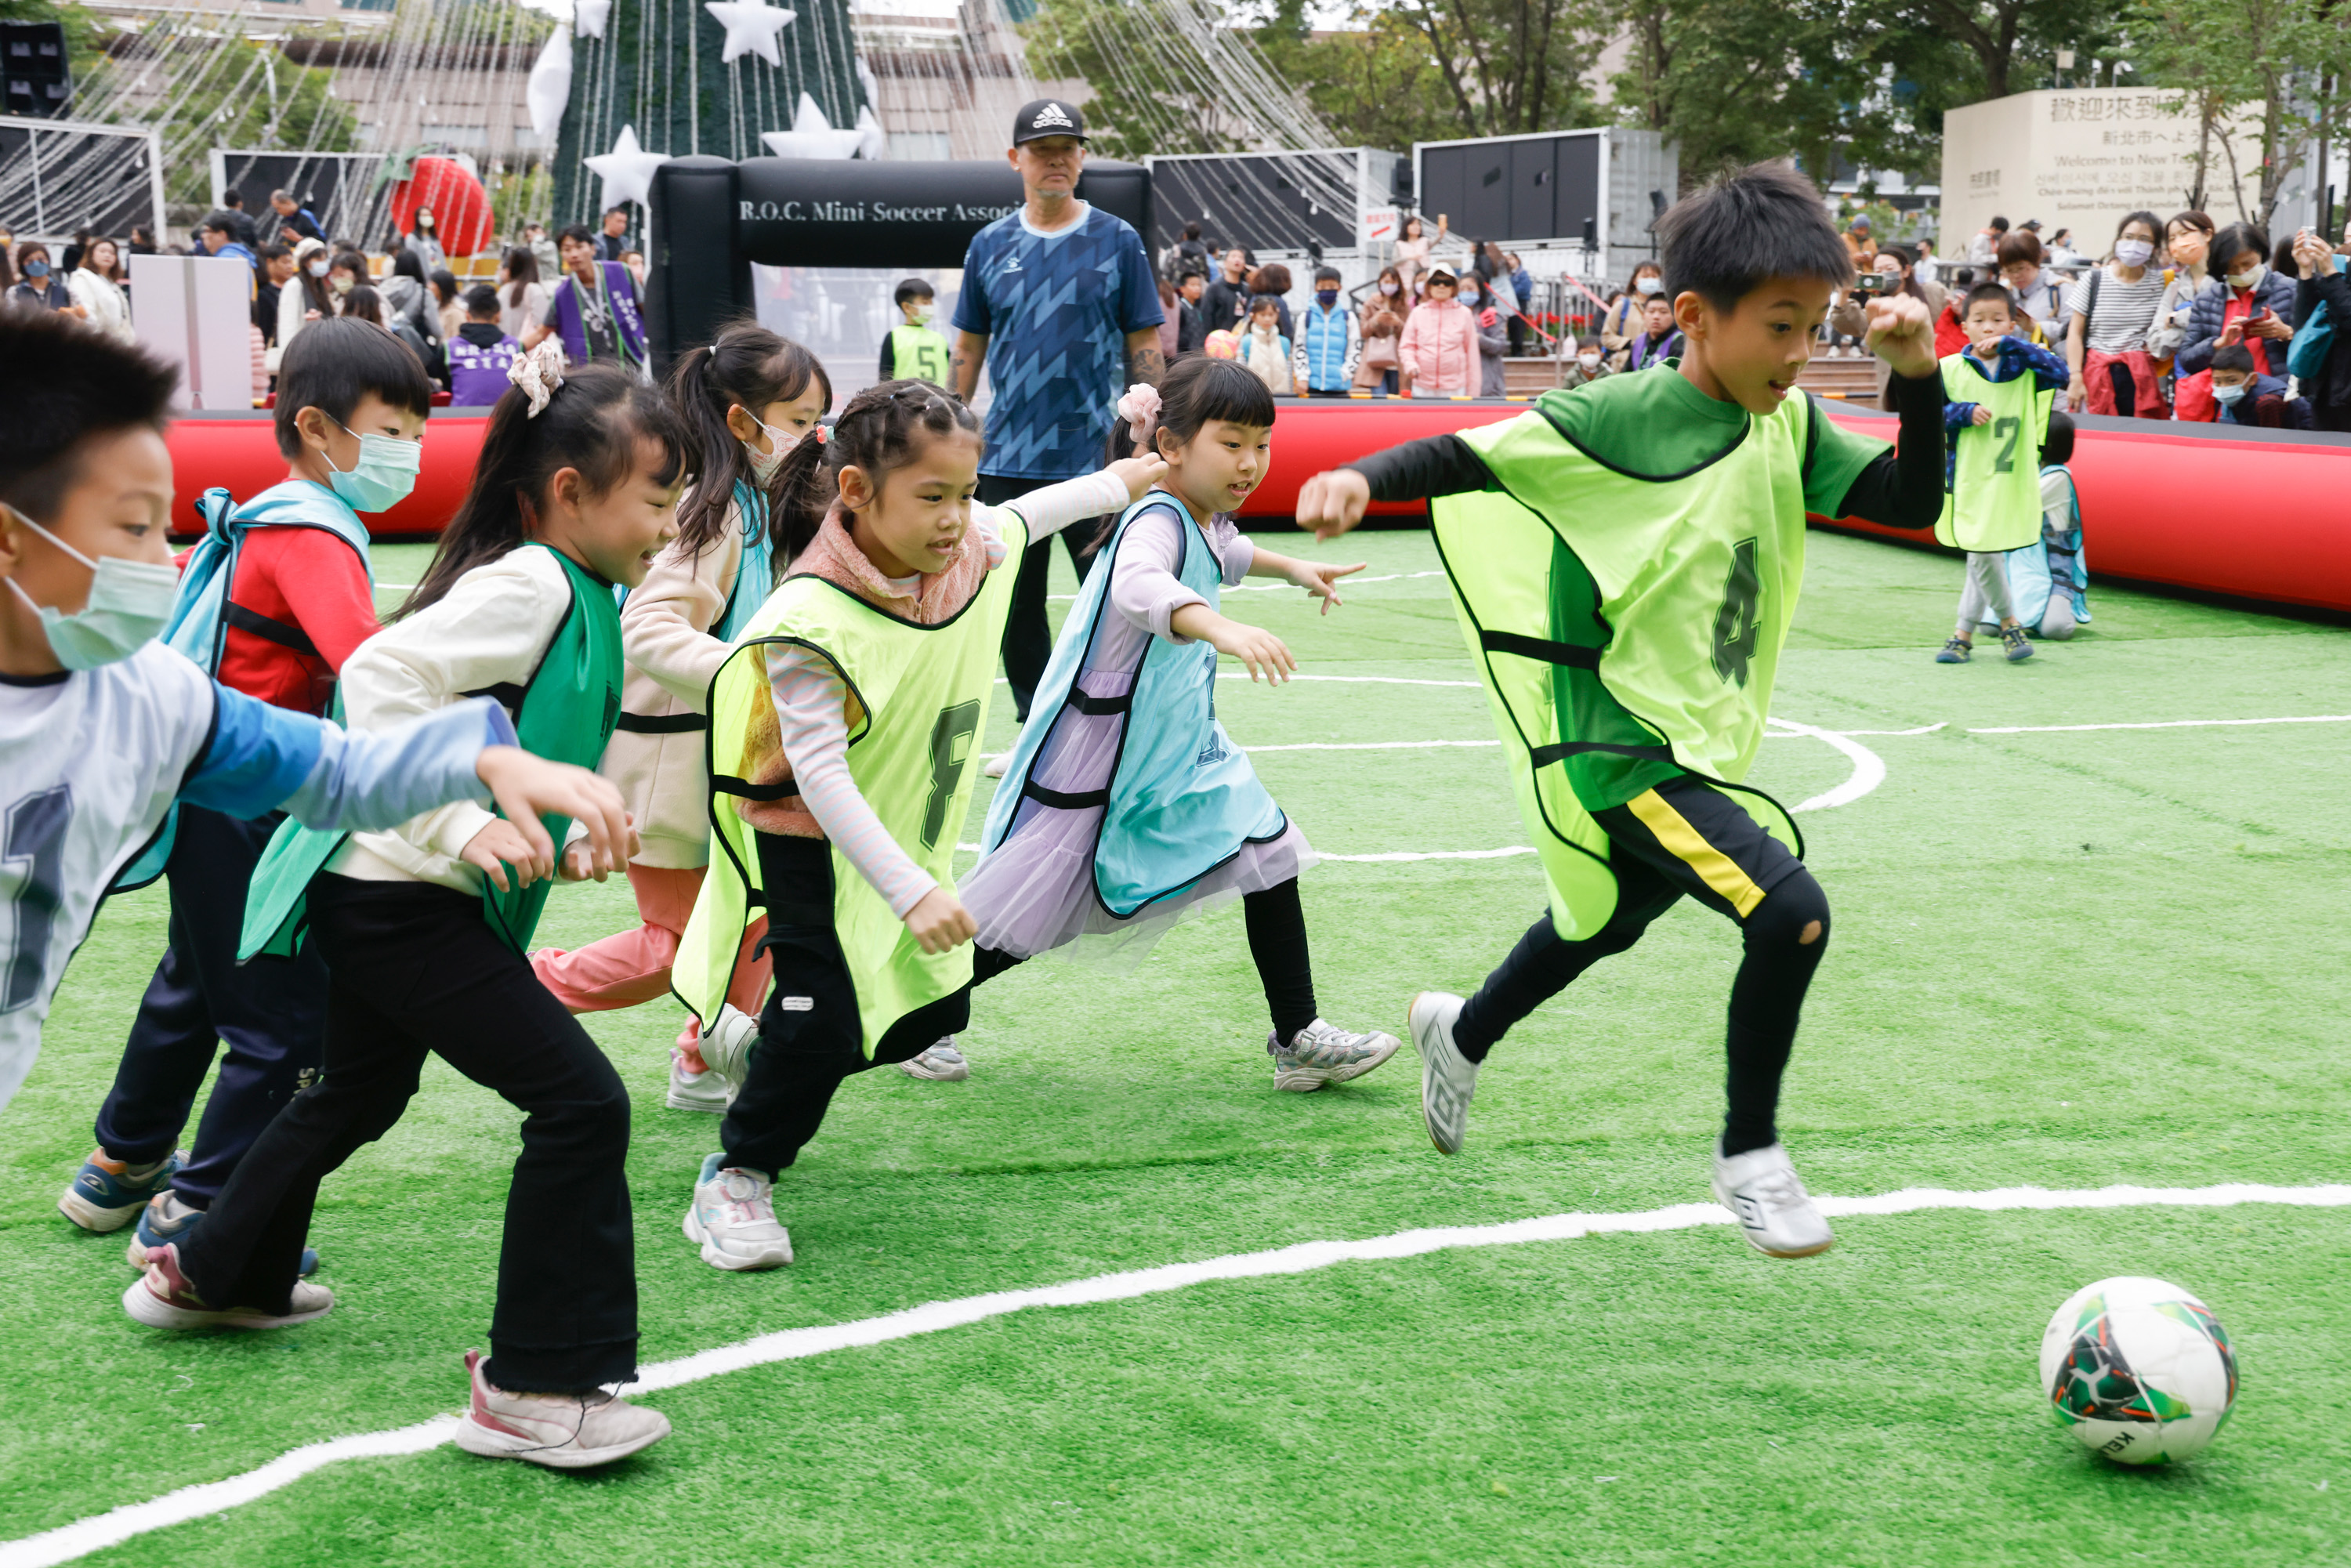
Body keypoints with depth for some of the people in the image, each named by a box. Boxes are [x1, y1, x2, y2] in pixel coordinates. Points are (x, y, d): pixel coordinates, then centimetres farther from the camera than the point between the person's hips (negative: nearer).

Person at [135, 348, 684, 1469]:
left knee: (358, 1093, 29)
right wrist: (460, 825, -32)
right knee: (580, 1101, -12)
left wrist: (570, 837, 6)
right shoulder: (531, 583, -19)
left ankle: (209, 1274, 51)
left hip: (381, 894, 11)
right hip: (405, 902, -11)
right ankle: (530, 1388, -5)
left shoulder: (579, 597, 10)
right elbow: (379, 677, -29)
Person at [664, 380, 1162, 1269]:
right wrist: (911, 893, -37)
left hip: (908, 829, 8)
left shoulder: (973, 551, -11)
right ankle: (734, 1180, 6)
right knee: (824, 1015, -16)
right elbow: (820, 774, -33)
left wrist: (1118, 485, 28)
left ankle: (755, 1047, 34)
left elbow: (1019, 520, 15)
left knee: (935, 1011, 11)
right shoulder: (814, 620, -31)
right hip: (811, 841, -7)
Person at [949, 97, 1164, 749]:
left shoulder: (1118, 242, 1)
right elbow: (970, 346, 13)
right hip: (1007, 459, 3)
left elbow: (1144, 346, 2)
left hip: (1097, 457, -3)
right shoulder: (990, 245, 8)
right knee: (1016, 605, 9)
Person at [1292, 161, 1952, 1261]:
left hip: (1702, 743, 8)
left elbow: (1911, 501, 0)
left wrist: (1917, 378, -14)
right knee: (1790, 911, -23)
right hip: (1617, 744, -8)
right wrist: (1361, 478, -36)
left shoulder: (1789, 425, 1)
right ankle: (1749, 1155, -1)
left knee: (1612, 921, 29)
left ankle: (1463, 1033, 58)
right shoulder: (1620, 417, -18)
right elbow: (1465, 457, -18)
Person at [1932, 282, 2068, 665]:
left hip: (2011, 479, 1)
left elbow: (2060, 375, -15)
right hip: (1967, 477, -1)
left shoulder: (2024, 366, 2)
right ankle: (2009, 625, 16)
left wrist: (2012, 345, -17)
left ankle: (1964, 633, 19)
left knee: (1982, 557, 7)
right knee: (1981, 556, -4)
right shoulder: (1950, 370, 1)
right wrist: (1965, 413, -14)